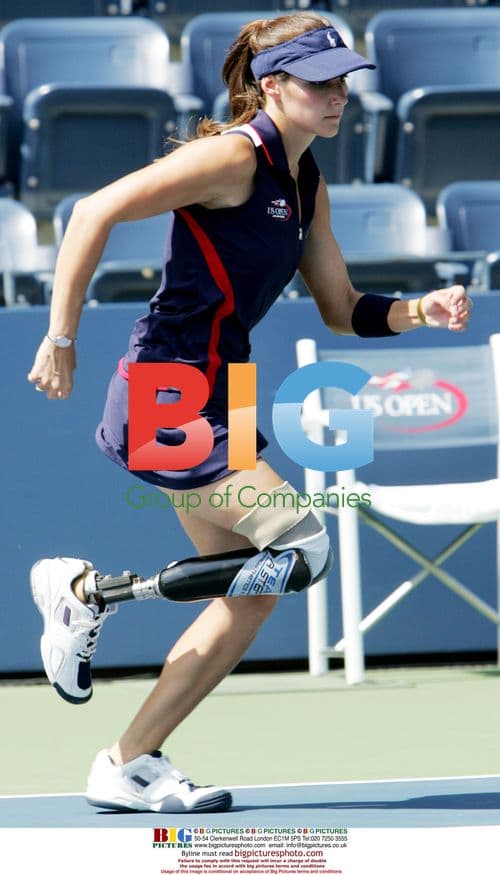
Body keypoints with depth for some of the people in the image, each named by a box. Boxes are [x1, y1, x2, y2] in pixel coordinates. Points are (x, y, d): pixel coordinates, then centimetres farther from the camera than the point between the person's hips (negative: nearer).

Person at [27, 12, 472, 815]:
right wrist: (61, 340, -19)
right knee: (302, 547, -15)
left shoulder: (306, 184, 13)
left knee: (252, 595, 9)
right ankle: (87, 590, -3)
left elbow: (342, 310, 18)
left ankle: (128, 767, 14)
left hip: (216, 404, 10)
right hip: (164, 398, -10)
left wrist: (423, 311, -1)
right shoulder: (233, 157, -15)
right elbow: (95, 213, -19)